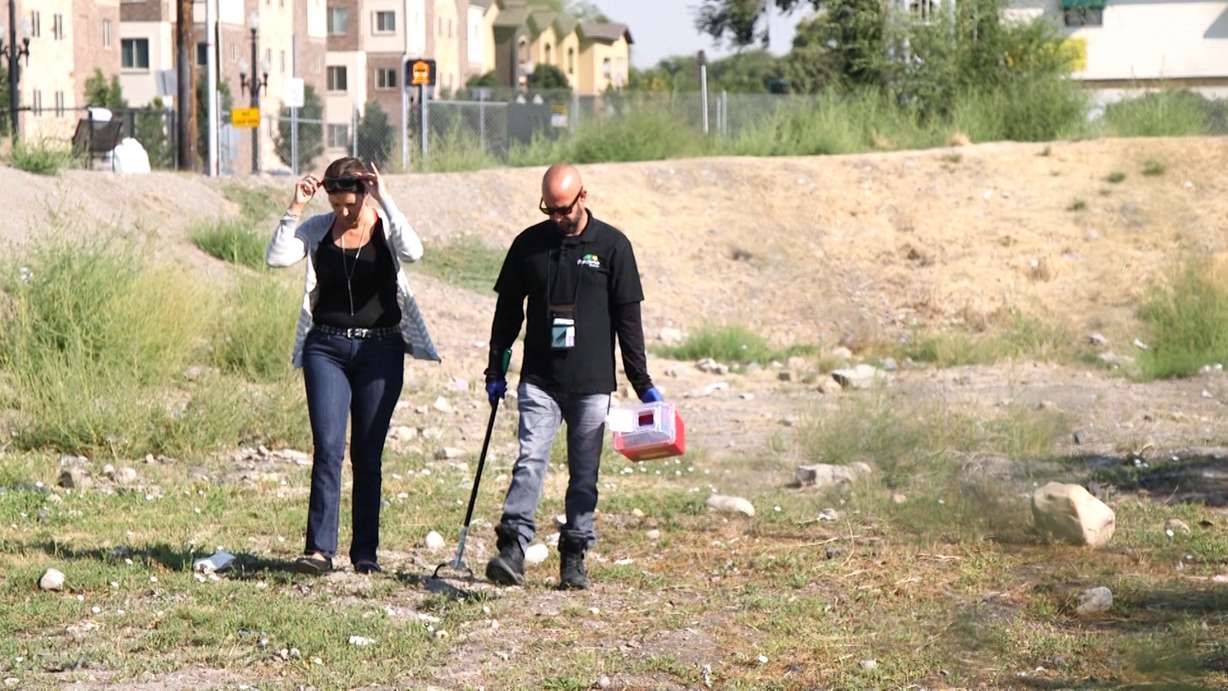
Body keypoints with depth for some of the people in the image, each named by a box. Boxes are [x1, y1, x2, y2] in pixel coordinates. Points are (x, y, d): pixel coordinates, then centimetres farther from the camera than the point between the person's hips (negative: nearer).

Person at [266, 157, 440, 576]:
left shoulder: (386, 227, -2)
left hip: (380, 349, -1)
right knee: (328, 447, -10)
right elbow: (276, 257, -11)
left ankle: (365, 552, 12)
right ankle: (320, 549, -12)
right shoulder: (318, 230, 3)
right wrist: (295, 208, -16)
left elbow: (412, 252, -24)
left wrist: (385, 200, -24)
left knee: (368, 454, 5)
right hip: (327, 348, 1)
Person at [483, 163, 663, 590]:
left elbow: (628, 319, 4)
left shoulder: (612, 246, 2)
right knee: (530, 461, -12)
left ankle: (574, 558, 9)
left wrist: (643, 383, 2)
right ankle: (512, 550, -18)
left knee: (584, 474, 3)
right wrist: (495, 370, 11)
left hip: (592, 382, -1)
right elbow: (508, 311, 14)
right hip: (539, 380, 1)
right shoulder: (529, 244, 7)